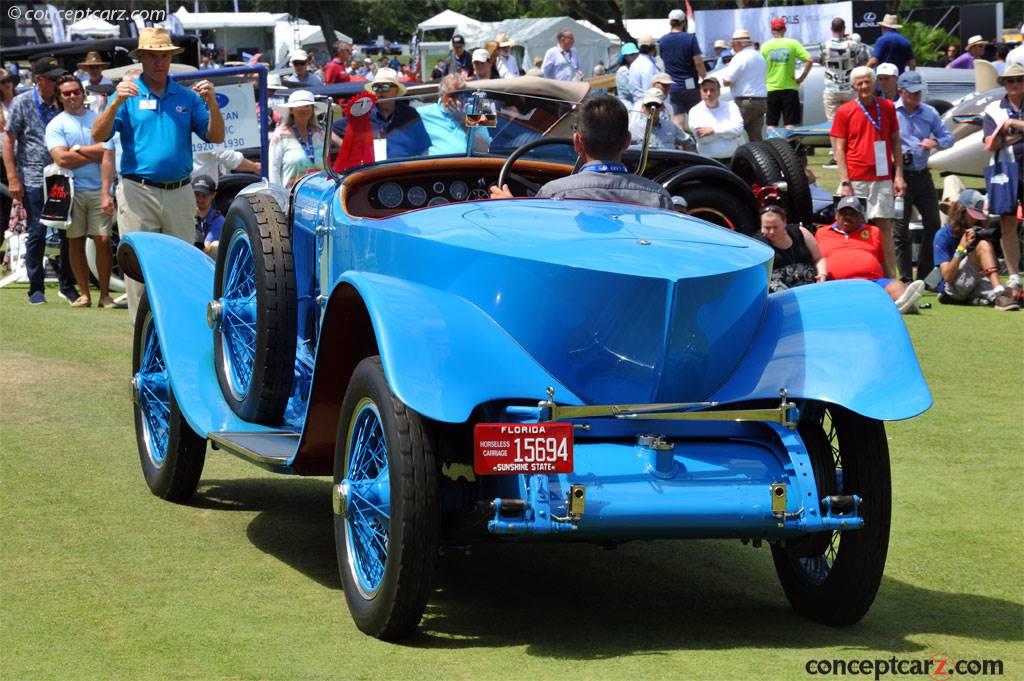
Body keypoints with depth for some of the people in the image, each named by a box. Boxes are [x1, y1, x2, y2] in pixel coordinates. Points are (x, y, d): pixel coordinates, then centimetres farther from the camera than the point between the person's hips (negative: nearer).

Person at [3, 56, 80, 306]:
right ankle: (36, 288, 9)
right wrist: (12, 178, -8)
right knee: (37, 234, -1)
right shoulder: (22, 103, 0)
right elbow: (8, 140, -1)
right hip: (33, 180, -3)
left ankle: (67, 285, 16)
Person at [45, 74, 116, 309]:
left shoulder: (99, 119, 10)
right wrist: (95, 154, -4)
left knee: (103, 241, -4)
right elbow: (62, 159, -10)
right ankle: (84, 293, 10)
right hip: (71, 190, -1)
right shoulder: (56, 125, 4)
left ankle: (105, 294, 3)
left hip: (98, 189, 1)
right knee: (76, 242, 3)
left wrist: (78, 149, -5)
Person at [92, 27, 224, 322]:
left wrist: (211, 103, -10)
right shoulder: (127, 94, 6)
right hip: (138, 193, -2)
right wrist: (116, 103, -20)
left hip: (179, 194, 2)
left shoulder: (188, 97, 12)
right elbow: (99, 136, -5)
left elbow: (216, 137, 6)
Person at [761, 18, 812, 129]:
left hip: (771, 89, 1)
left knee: (771, 124, 5)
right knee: (790, 124, 1)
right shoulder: (793, 44, -1)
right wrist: (801, 78, -1)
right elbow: (809, 60, -8)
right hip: (789, 87, -1)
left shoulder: (765, 46, 1)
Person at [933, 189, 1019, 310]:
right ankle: (1000, 294, -42)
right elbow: (947, 277, -14)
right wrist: (961, 248, -23)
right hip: (951, 288, -4)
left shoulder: (976, 231, 12)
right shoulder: (943, 235, -5)